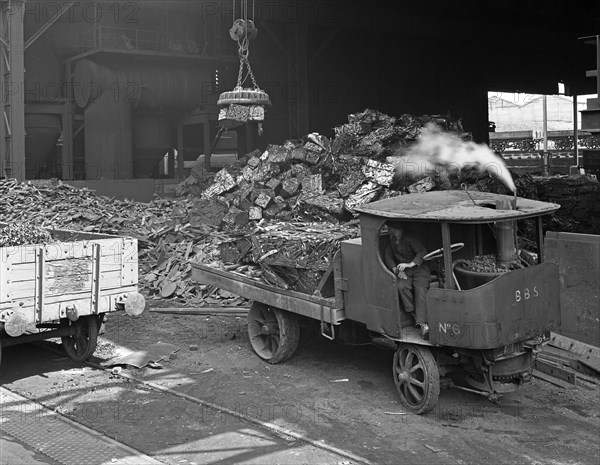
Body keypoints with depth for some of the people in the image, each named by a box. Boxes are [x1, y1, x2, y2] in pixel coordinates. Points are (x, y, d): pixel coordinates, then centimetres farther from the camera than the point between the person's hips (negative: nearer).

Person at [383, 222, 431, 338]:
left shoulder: (410, 240, -4)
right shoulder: (392, 241, 17)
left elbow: (422, 253, -14)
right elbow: (388, 257, 12)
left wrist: (410, 264, -29)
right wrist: (396, 270, -7)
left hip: (419, 269, -4)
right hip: (403, 272, 4)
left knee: (420, 290, -28)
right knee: (401, 287, -30)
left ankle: (422, 323, -42)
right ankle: (415, 315, -23)